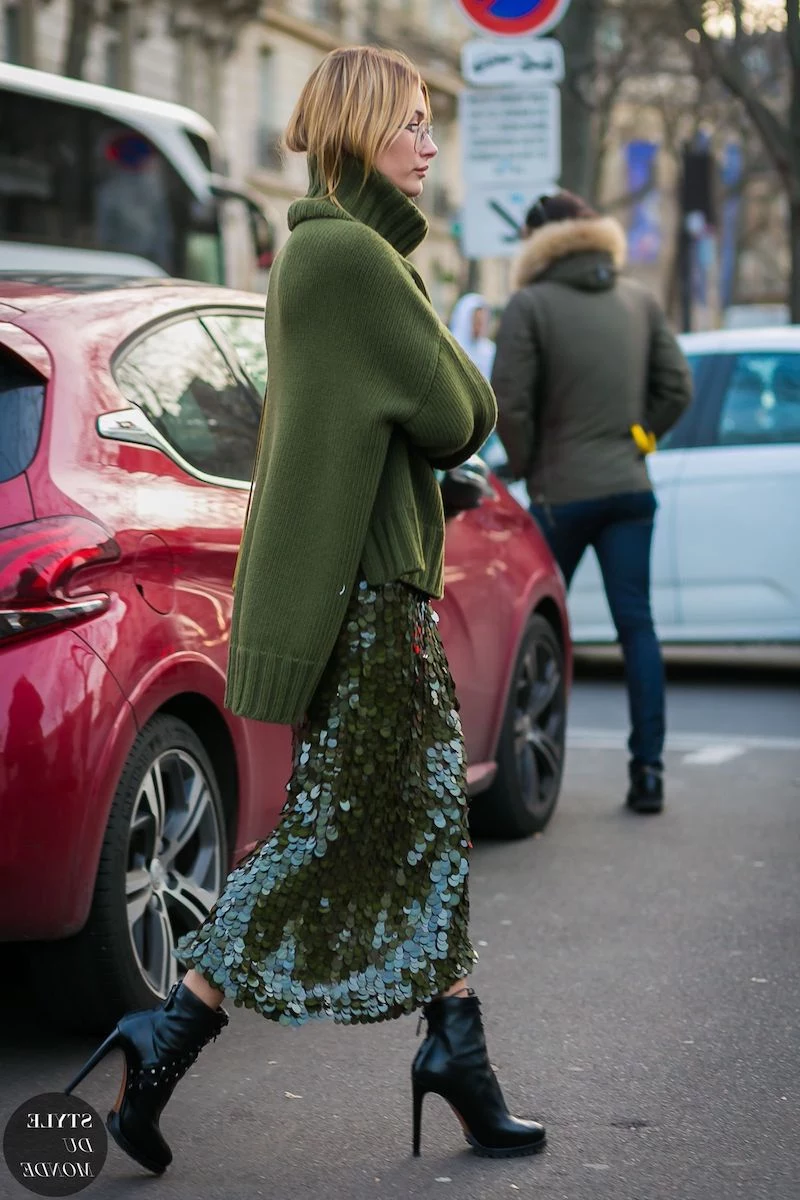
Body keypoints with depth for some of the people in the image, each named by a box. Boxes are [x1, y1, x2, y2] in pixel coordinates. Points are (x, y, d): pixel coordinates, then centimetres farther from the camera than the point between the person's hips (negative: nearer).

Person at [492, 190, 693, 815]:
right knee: (637, 624, 4)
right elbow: (677, 387, 7)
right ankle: (648, 769, 0)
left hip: (561, 490, -4)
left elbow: (510, 404, -13)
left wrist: (526, 466, 1)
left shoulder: (531, 305, -8)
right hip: (630, 488, 4)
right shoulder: (640, 300, 8)